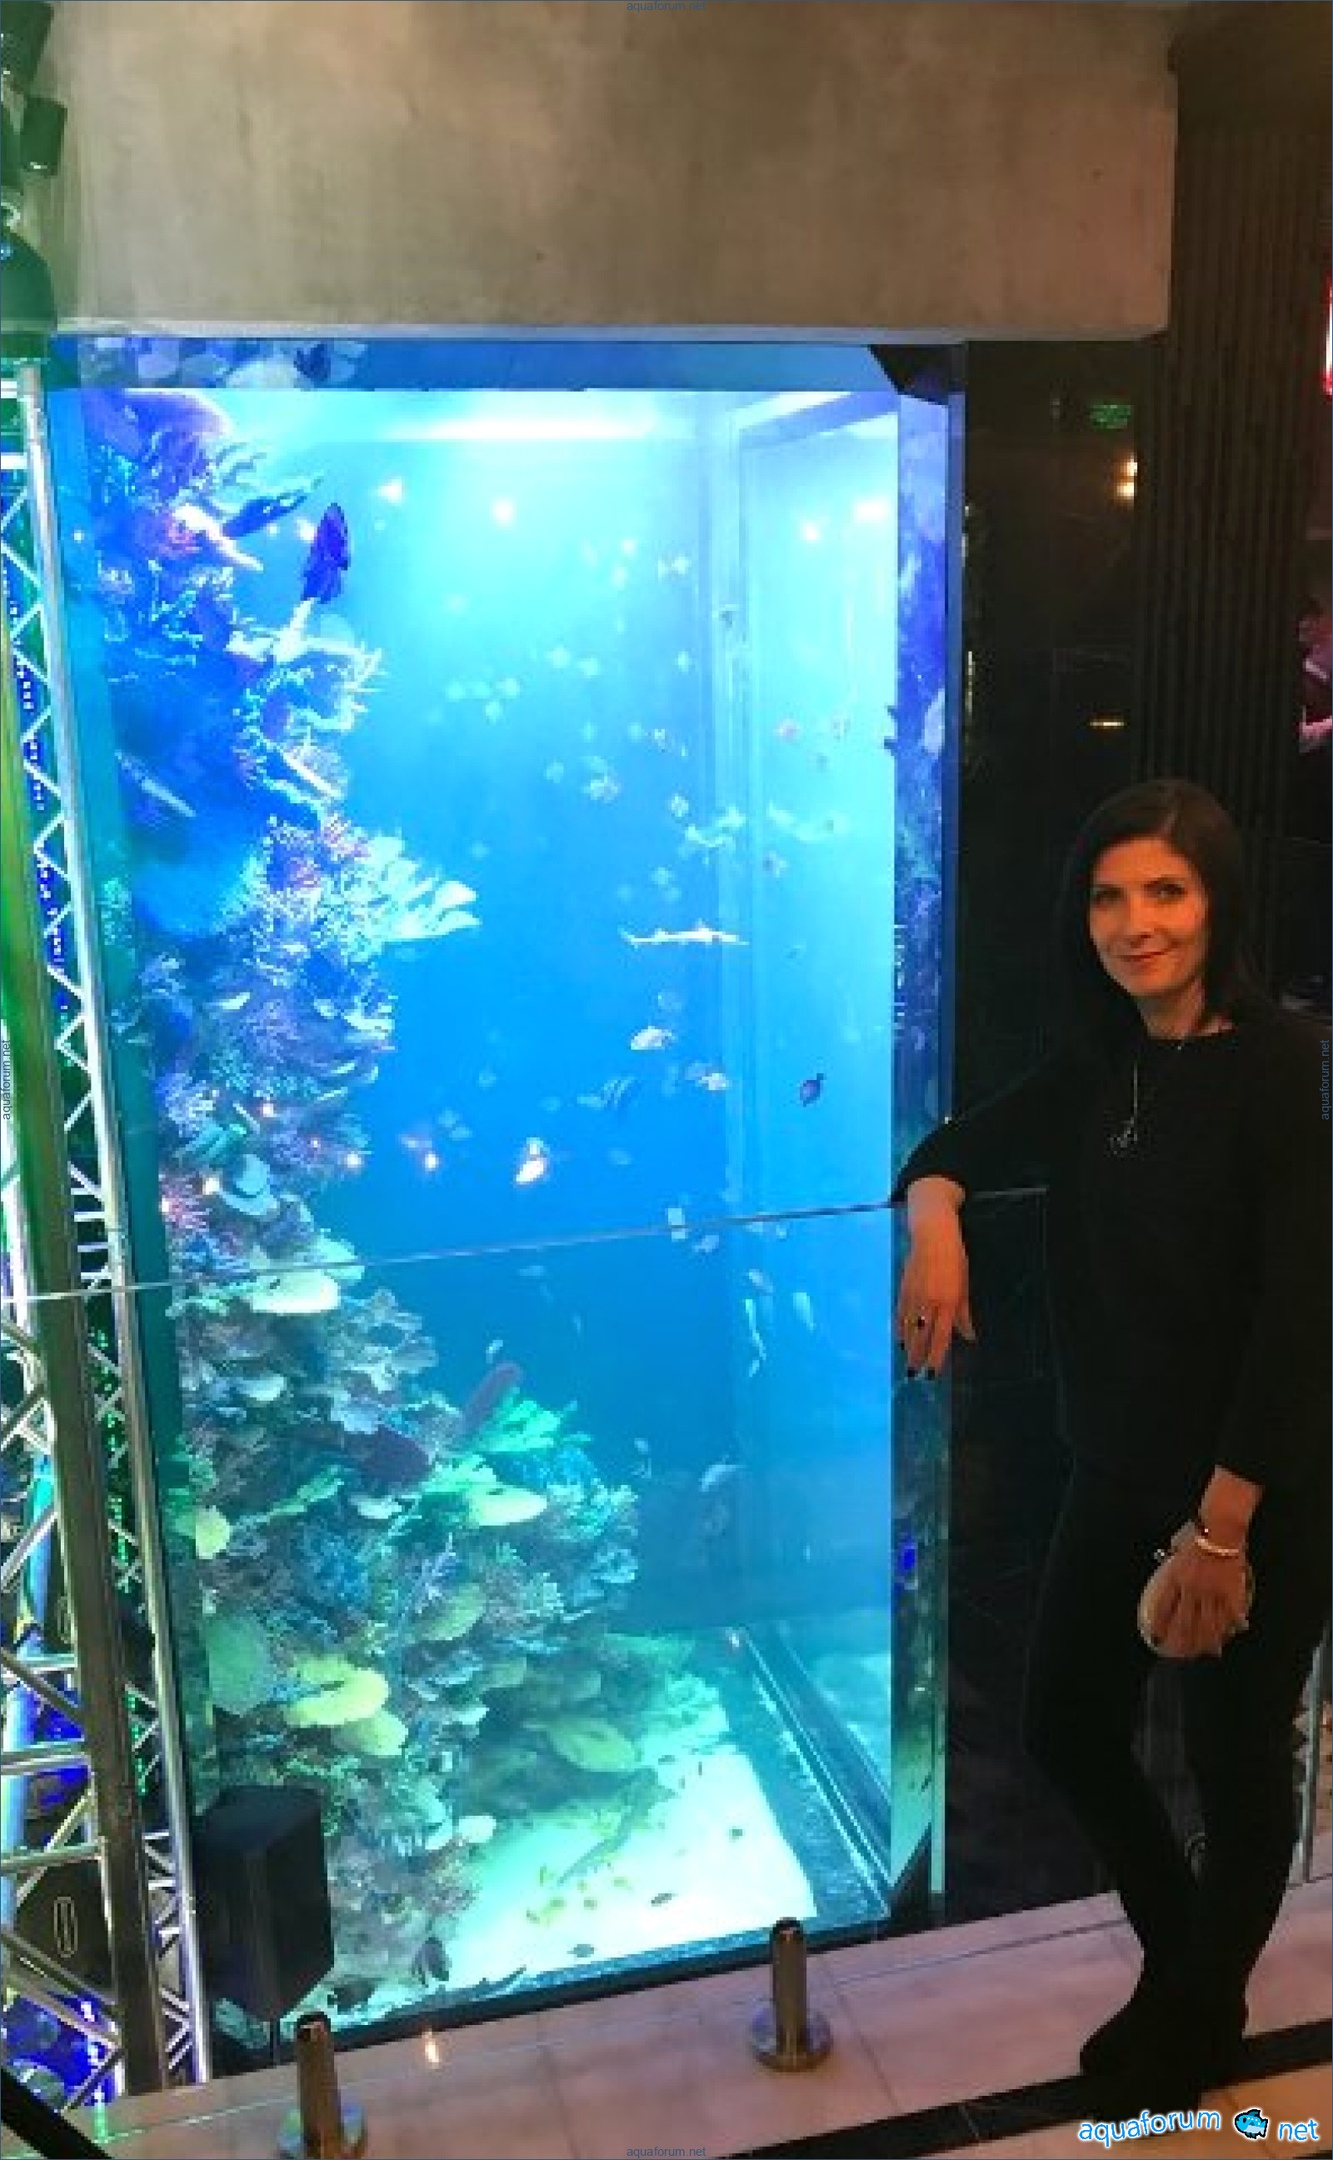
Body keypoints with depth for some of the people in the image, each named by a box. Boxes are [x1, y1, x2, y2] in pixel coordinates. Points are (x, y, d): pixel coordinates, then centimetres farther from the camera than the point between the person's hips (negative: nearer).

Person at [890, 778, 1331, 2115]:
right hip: (1118, 1474, 7)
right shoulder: (1098, 1068, 2)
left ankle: (1204, 2013, 41)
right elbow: (959, 1148, 16)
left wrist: (1222, 1526, -21)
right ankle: (1172, 1959, 45)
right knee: (1065, 1725, 16)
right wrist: (934, 1215, -8)